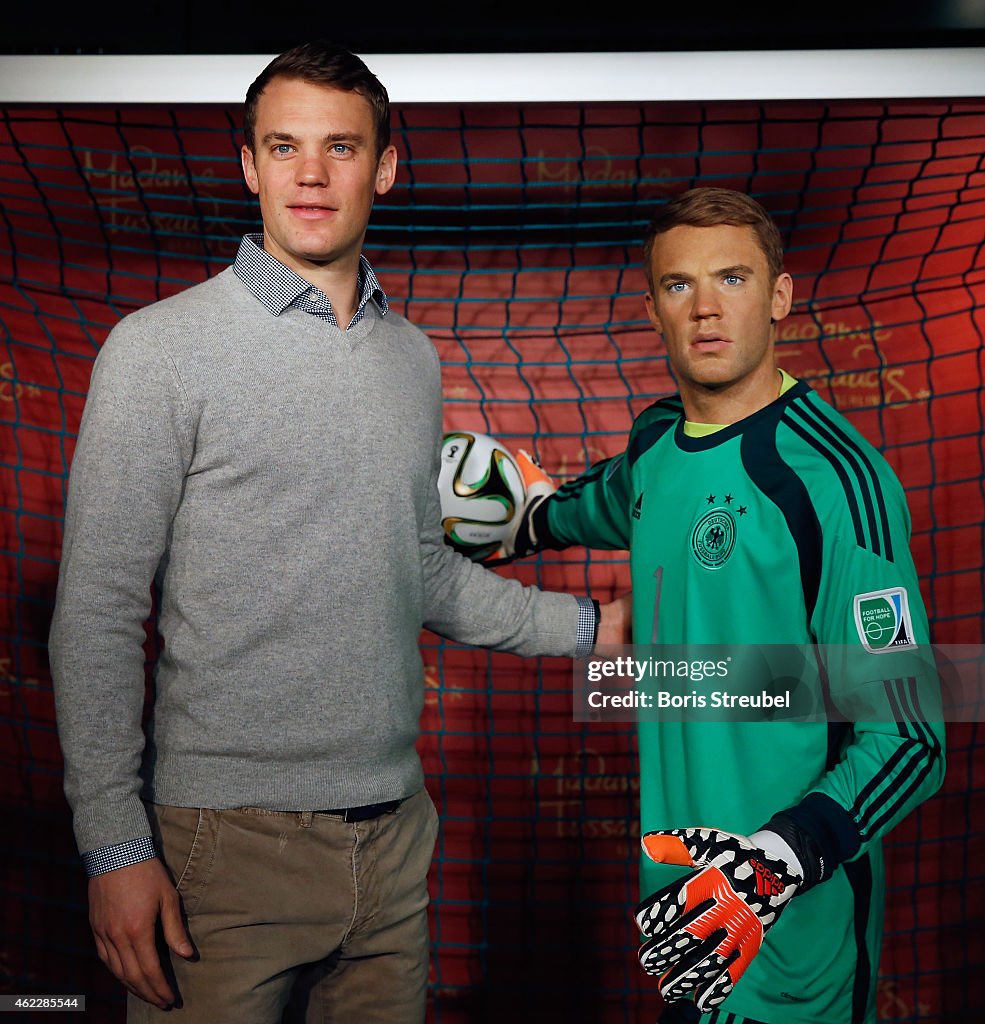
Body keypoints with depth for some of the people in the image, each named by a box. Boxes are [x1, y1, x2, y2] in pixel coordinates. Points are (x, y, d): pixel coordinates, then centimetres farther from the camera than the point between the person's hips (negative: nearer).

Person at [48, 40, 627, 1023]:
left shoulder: (413, 358, 10)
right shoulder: (161, 349, -7)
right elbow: (96, 612, -9)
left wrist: (587, 625, 17)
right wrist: (115, 843, -13)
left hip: (394, 827, 5)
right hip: (229, 836, -5)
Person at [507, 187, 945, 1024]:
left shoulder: (834, 474, -20)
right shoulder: (656, 439, 1)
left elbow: (907, 738, -20)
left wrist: (777, 859, -32)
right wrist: (528, 520, 40)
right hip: (678, 880, 6)